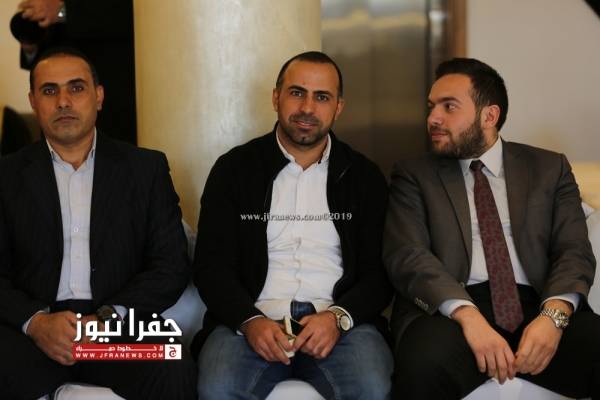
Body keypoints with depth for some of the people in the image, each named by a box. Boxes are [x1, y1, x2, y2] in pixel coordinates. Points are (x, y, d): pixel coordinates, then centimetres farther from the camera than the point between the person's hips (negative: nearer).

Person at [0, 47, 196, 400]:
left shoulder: (146, 168, 10)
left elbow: (172, 265, 4)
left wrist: (106, 318, -12)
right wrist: (35, 321, -15)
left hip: (119, 328, 1)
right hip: (33, 328, 0)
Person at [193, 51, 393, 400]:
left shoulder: (364, 176, 10)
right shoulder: (234, 169, 8)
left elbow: (379, 270, 6)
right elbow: (212, 264, 4)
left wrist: (338, 317, -14)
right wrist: (249, 320, -15)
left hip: (339, 321, 1)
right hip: (252, 320, 0)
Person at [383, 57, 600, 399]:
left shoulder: (550, 168, 16)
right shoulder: (414, 175, 12)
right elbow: (406, 254, -3)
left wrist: (554, 315, -16)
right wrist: (468, 316, -20)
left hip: (536, 306, 2)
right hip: (452, 311, -1)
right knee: (427, 361, -35)